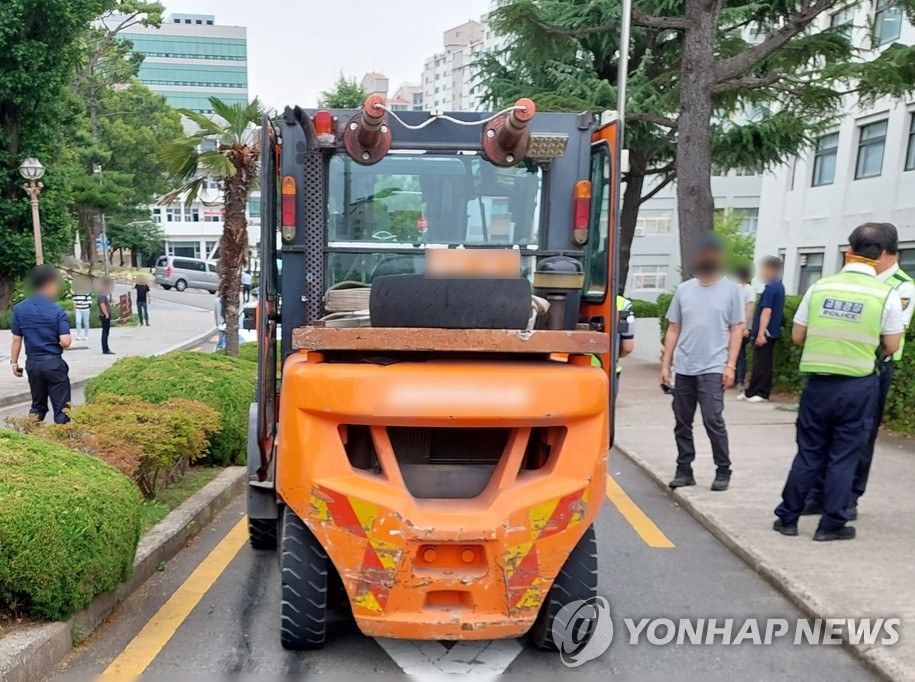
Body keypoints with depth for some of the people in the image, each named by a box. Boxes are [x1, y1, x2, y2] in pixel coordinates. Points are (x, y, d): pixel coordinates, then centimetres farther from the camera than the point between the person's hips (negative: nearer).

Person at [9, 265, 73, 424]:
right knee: (61, 407, 2)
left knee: (37, 406, 17)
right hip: (54, 363, -5)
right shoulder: (57, 309, -11)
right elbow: (65, 342, -17)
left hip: (32, 363, 5)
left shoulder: (19, 309, 1)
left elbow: (16, 340, 4)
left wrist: (14, 362, 13)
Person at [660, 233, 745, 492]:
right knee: (682, 423, 7)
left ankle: (723, 470, 8)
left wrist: (730, 365, -8)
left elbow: (737, 329, 1)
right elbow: (673, 330, 11)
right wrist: (665, 365, 7)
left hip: (713, 369, -4)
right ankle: (684, 470, 18)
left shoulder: (731, 289, 2)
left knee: (713, 420, -8)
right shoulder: (684, 289, 10)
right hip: (683, 369, 4)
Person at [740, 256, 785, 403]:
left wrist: (761, 333, -25)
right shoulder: (780, 286, 14)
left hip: (765, 331, -10)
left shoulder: (770, 288, -16)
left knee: (761, 363, -3)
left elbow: (767, 311, -22)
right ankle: (753, 391, 18)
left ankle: (761, 393, 2)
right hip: (772, 331, 10)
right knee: (763, 363, 12)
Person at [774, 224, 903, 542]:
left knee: (808, 453, 12)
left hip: (818, 382, 2)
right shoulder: (886, 295, -5)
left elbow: (797, 336, 3)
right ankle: (831, 524, 15)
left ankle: (787, 517, 18)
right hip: (858, 386, -2)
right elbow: (891, 347, 0)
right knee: (844, 456, 9)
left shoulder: (820, 287, -1)